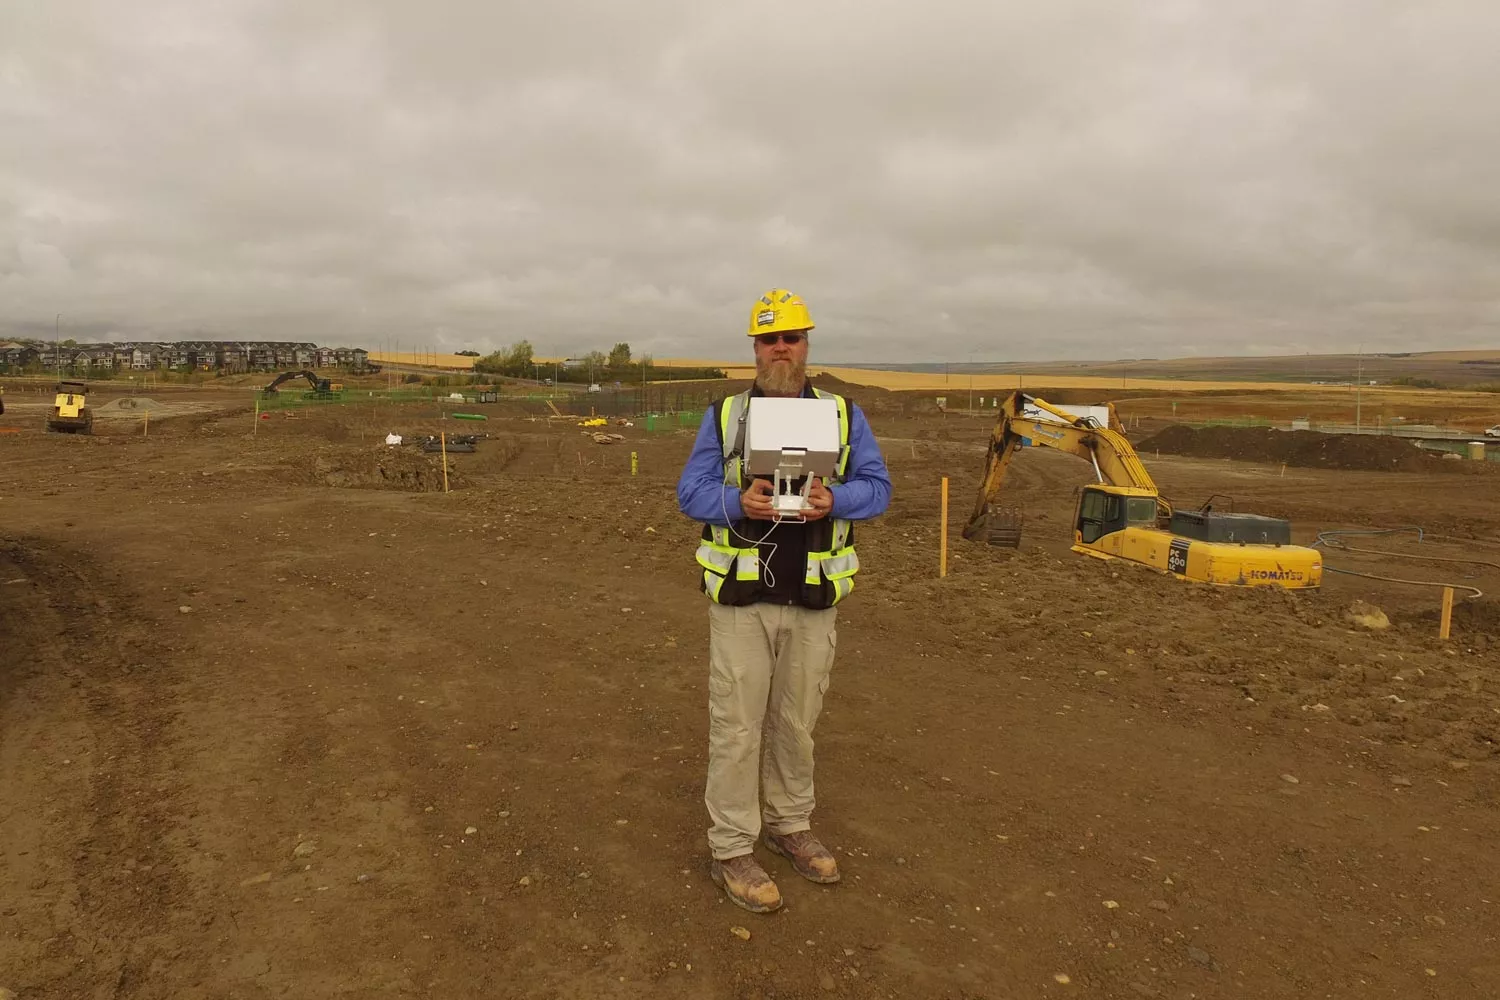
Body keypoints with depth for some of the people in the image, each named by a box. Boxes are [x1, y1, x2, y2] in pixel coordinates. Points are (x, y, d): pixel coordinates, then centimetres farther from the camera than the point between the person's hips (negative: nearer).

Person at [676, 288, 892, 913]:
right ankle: (731, 851, 16)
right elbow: (691, 492, -1)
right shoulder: (724, 415, 3)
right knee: (738, 726, 3)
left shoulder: (843, 414, 6)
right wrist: (739, 502, -22)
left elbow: (876, 487, 1)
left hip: (812, 600, 2)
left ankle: (789, 825, 35)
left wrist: (834, 500, -20)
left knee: (796, 721, 15)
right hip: (741, 598, -2)